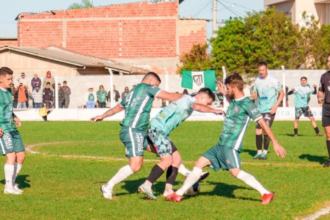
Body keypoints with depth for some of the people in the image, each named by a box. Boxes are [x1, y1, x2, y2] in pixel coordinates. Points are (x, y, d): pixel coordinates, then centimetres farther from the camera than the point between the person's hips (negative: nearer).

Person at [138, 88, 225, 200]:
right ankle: (146, 186, -19)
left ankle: (168, 190, 7)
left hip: (160, 131, 10)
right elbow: (197, 107, -32)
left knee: (176, 159, 9)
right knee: (167, 160, -19)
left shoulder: (186, 99, 19)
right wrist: (214, 110, -27)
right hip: (157, 129, -10)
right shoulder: (189, 100, -11)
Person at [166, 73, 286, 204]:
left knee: (235, 171, -24)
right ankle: (179, 194, 16)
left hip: (231, 146, -9)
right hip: (221, 144, 9)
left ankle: (266, 193, -21)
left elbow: (262, 123, -15)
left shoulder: (247, 104, -12)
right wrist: (225, 94, 32)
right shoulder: (234, 101, 14)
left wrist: (275, 143, -18)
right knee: (199, 163, 9)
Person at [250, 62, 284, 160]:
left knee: (266, 130, -10)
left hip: (269, 110, -5)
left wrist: (276, 105, -12)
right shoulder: (257, 80, 7)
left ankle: (265, 152, 1)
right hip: (260, 110, 5)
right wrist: (252, 97, -8)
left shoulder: (273, 81, -7)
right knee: (258, 131, 2)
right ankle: (259, 152, 13)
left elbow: (282, 93, -2)